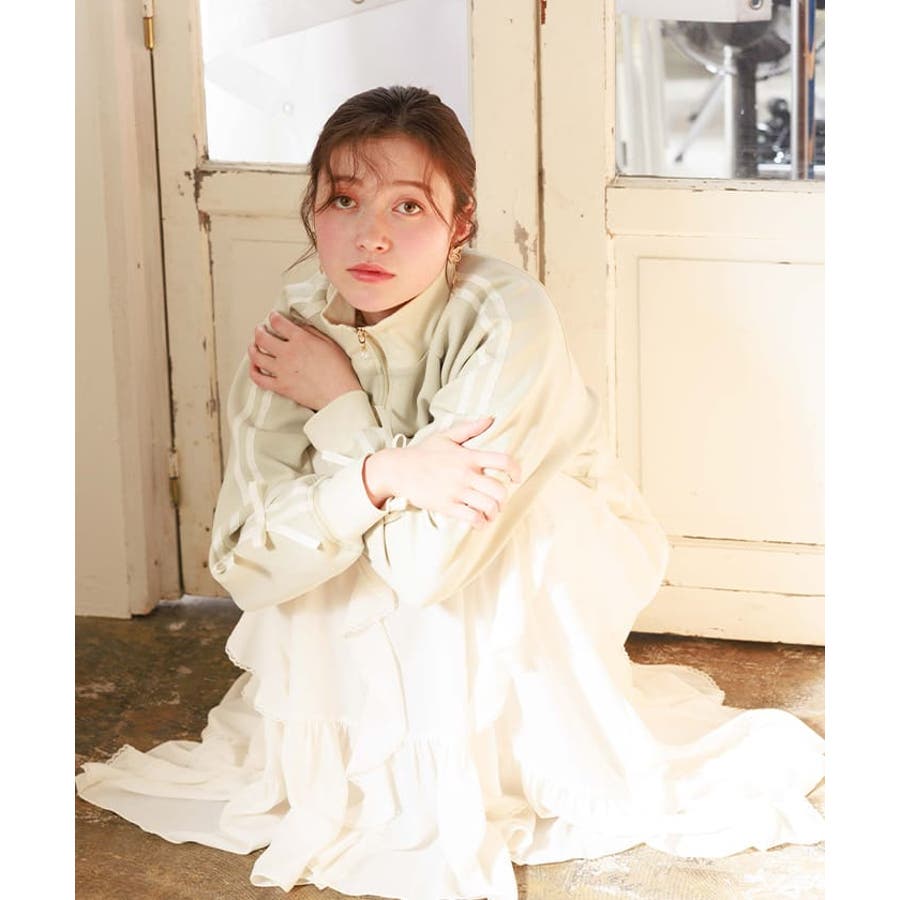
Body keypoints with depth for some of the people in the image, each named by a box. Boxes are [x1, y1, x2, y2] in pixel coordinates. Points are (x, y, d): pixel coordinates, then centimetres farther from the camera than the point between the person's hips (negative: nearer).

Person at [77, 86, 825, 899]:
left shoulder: (508, 316, -31)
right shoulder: (296, 334, -17)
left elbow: (423, 558, -35)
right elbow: (243, 566, -26)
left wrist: (341, 406, -27)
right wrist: (378, 475, -41)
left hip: (567, 577, -4)